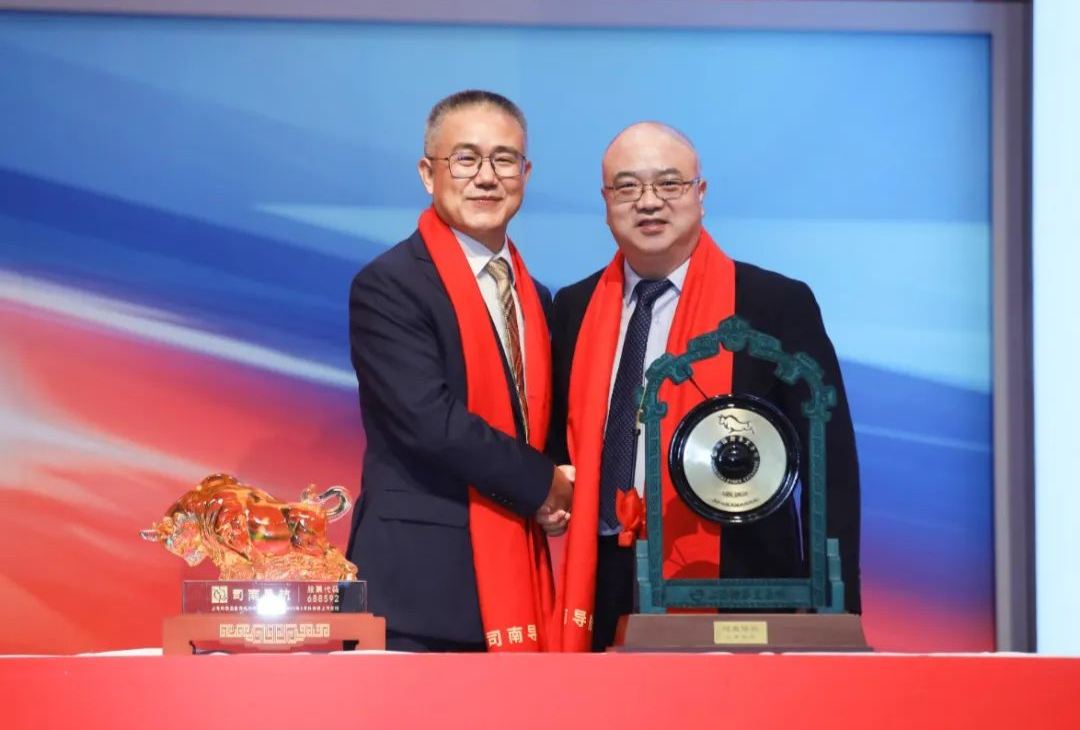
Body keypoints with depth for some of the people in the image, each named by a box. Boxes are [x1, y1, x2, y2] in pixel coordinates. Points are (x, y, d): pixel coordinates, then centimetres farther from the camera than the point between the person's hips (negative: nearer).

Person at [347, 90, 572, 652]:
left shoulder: (535, 298, 17)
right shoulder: (388, 287, -7)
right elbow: (433, 421, -18)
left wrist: (554, 499, -1)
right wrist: (543, 485, -8)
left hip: (515, 583, 7)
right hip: (421, 583, -7)